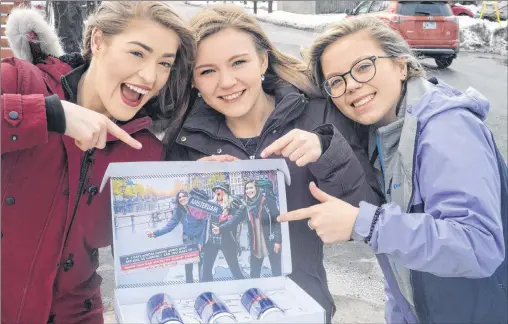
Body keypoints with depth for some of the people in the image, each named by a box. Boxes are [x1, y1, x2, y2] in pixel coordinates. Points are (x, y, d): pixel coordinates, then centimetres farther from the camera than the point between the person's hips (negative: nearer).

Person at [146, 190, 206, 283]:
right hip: (188, 241, 4)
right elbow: (170, 225, -3)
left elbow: (205, 225, -16)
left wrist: (201, 242, -21)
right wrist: (156, 233, -13)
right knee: (188, 266, 6)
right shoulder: (179, 211, 0)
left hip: (199, 240, -4)